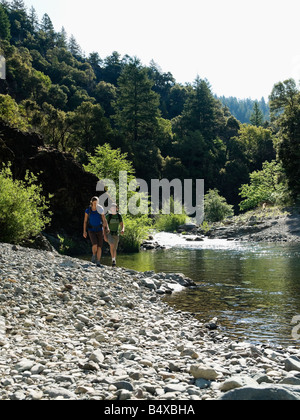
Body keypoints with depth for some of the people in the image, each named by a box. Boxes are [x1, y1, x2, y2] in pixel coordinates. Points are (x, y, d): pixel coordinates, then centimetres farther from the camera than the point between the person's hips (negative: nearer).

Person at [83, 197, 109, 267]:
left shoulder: (100, 210, -3)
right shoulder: (88, 210, -5)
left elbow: (104, 220, 0)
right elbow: (85, 221, 1)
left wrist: (106, 228, -16)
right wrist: (84, 231, -5)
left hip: (99, 230, 2)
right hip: (91, 230, -1)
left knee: (99, 246, -5)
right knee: (95, 245, -22)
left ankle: (98, 262, 6)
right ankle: (94, 255, 9)